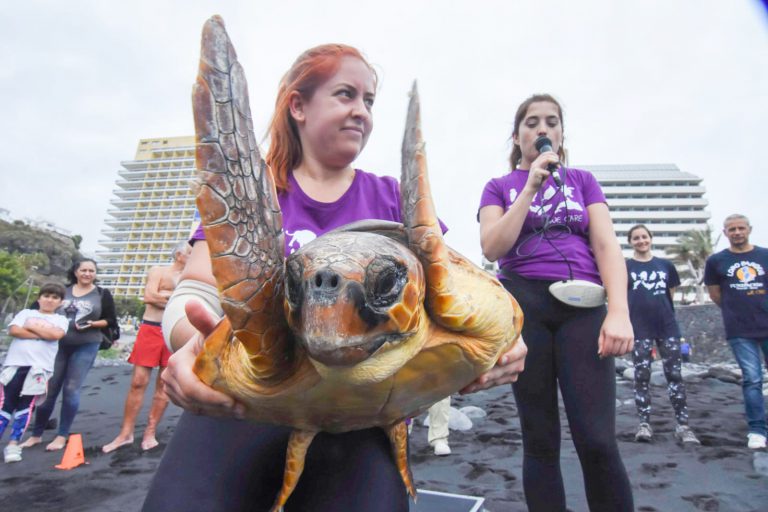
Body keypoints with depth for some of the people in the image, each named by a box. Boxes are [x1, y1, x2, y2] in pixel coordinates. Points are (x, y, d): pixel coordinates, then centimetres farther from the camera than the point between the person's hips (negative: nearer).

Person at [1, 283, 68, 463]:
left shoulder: (60, 320, 11)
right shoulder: (26, 313, 15)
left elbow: (55, 335, -11)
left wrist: (31, 325, -2)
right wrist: (43, 334, -8)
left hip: (40, 367, -1)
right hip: (15, 363, 1)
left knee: (26, 406, 1)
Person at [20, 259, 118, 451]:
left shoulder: (102, 294, 2)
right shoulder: (63, 290, 8)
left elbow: (111, 321, 0)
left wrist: (92, 324, -15)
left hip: (86, 347, -2)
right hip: (58, 344, 2)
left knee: (71, 389, -3)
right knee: (48, 389, 5)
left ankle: (62, 436, 10)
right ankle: (36, 434, 20)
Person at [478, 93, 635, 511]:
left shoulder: (582, 179, 16)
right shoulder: (500, 187, 12)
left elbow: (607, 245, 5)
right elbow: (492, 248, -4)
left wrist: (619, 312, -9)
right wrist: (531, 186, -7)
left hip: (581, 306, 1)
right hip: (523, 306, 0)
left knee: (597, 441, -10)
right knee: (540, 440, 4)